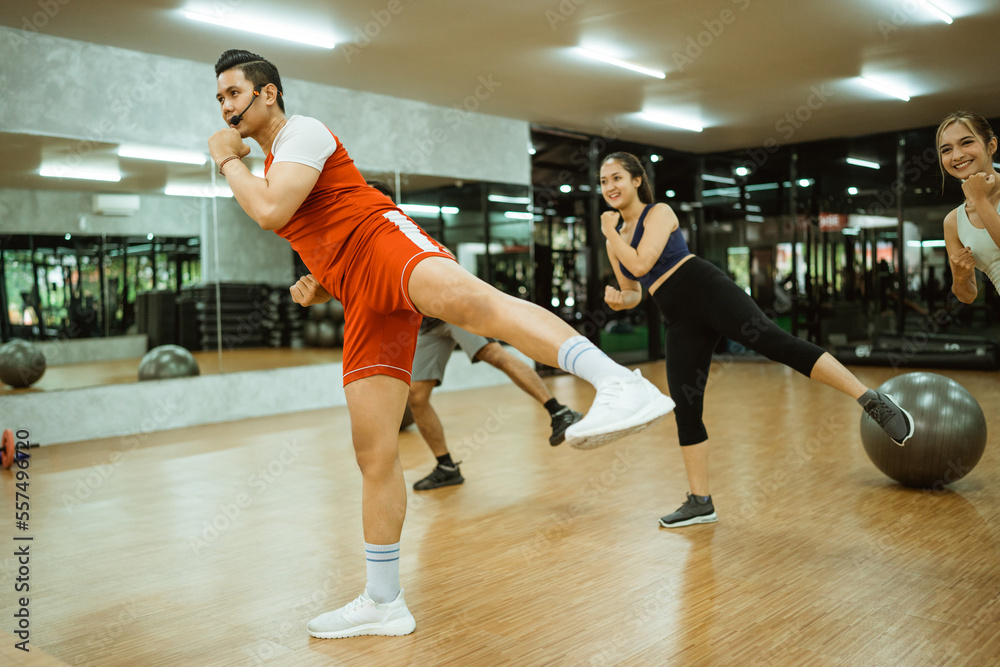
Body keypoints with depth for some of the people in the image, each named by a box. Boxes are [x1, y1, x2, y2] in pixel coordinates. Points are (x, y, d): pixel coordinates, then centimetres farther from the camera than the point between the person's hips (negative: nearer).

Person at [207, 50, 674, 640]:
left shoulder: (302, 131, 7)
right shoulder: (270, 169, 34)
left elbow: (271, 211, -11)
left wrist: (228, 160, 7)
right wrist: (316, 287, 18)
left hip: (382, 238, -8)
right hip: (362, 301, 8)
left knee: (464, 297, -42)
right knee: (374, 451, 4)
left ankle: (620, 384, -59)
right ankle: (384, 603, 11)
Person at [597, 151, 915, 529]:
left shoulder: (659, 213, 0)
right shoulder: (615, 241, 18)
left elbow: (641, 263, -16)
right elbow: (633, 292, 26)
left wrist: (611, 234, -2)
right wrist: (618, 299, 3)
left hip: (706, 290, -6)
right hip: (680, 322, 7)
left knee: (775, 342, -27)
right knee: (684, 410, 4)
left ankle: (872, 401, -31)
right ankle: (700, 501, 13)